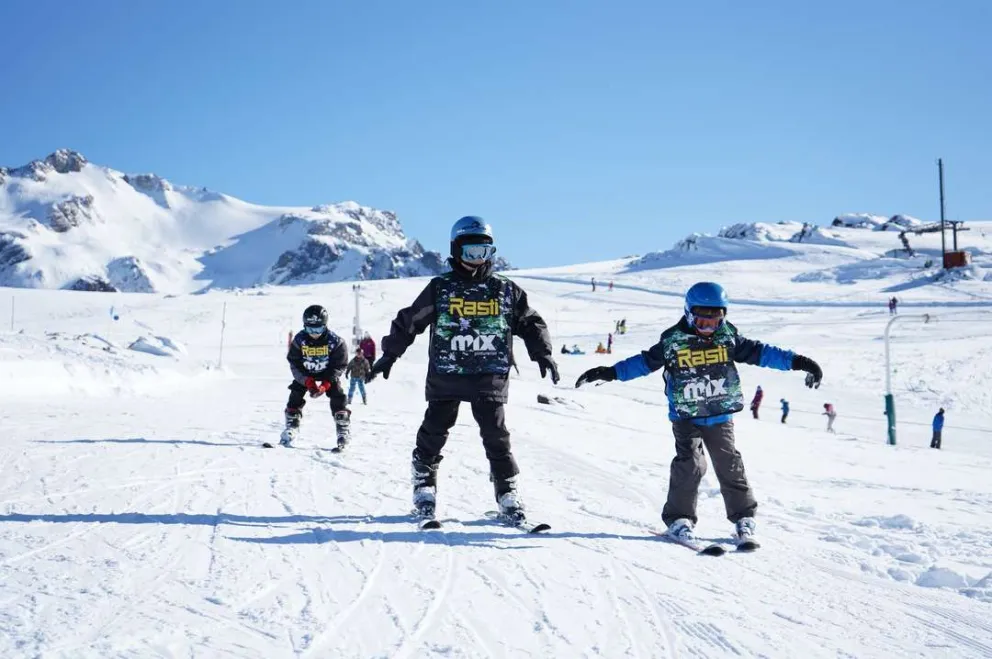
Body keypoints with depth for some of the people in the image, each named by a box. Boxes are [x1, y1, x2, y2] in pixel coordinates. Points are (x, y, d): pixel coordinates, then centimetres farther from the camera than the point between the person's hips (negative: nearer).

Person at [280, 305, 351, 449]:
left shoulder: (335, 341, -27)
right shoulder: (299, 340, -23)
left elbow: (339, 366, -19)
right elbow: (294, 363, -16)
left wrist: (326, 384, -31)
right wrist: (308, 382, -29)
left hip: (328, 373, -1)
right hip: (305, 374, 1)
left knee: (337, 397, -17)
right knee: (295, 396, -14)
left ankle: (344, 431, -10)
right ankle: (291, 429, -4)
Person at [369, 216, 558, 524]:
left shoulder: (506, 291, 6)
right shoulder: (440, 289, 1)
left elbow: (530, 322, 15)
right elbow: (409, 321, 6)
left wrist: (542, 354, 5)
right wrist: (389, 355, 8)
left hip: (490, 378, 1)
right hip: (445, 377, 0)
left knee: (496, 437, -1)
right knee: (433, 434, 5)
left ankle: (507, 494, 6)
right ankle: (424, 488, 21)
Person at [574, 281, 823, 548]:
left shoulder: (729, 338, -1)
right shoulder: (673, 341, -7)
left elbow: (758, 352, 2)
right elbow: (645, 361, -1)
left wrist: (795, 361, -4)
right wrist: (610, 372, -7)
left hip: (720, 416, 2)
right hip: (686, 418, -2)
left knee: (729, 465, 4)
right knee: (690, 464, -14)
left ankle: (744, 517, 19)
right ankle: (679, 519, -2)